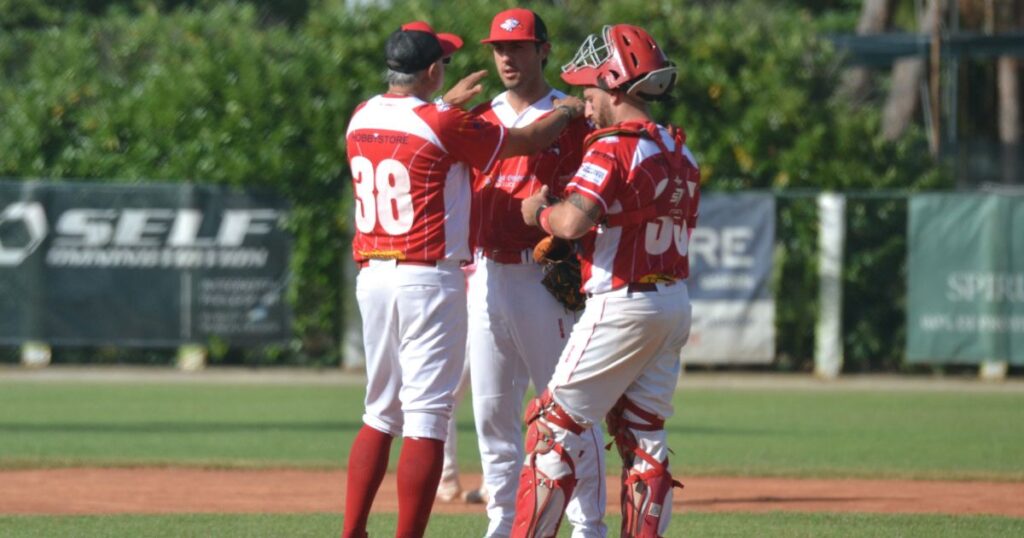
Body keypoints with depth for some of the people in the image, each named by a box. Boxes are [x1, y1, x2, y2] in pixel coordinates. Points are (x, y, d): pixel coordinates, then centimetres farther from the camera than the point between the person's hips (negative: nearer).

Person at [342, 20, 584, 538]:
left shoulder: (360, 119, 6)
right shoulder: (444, 126, -12)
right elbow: (525, 141, 1)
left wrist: (447, 103, 40)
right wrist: (567, 111, 18)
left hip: (372, 276, 7)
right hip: (430, 279, -7)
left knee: (381, 412, 16)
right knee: (426, 418, -5)